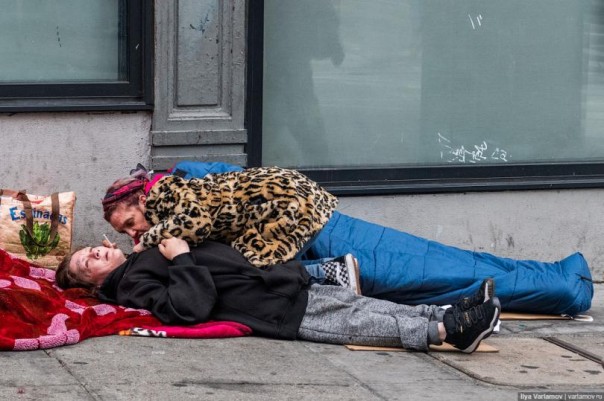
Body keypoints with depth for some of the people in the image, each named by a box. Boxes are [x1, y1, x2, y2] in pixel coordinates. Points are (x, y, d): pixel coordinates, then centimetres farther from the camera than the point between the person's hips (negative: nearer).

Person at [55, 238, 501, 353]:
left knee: (361, 303, -1)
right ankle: (445, 331, -25)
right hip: (272, 312, -10)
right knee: (359, 324, -17)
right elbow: (192, 306, -21)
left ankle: (450, 314, -8)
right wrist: (182, 260, -13)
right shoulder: (132, 287, -4)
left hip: (281, 284, 10)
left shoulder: (146, 258, 25)